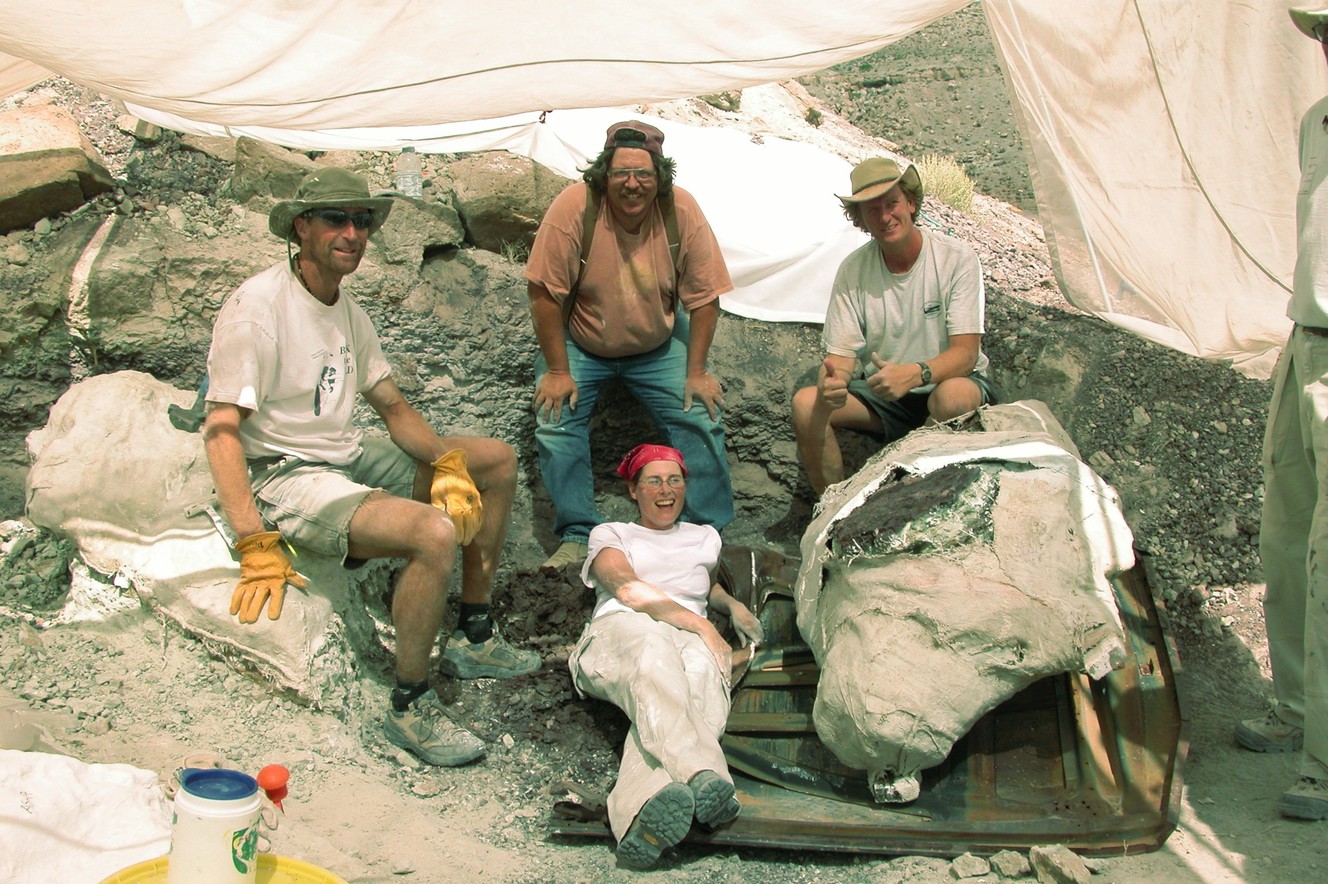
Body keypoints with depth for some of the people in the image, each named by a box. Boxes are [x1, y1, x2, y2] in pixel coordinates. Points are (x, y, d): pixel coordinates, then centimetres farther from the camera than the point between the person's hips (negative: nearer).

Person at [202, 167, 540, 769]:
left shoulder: (347, 311, 10)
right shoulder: (257, 307, -17)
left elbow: (393, 409, 14)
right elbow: (221, 430, -22)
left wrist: (446, 462, -6)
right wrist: (256, 549, -29)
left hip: (350, 457, 10)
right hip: (286, 477, -10)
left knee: (498, 459, 12)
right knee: (435, 533, -32)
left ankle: (474, 641, 18)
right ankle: (410, 708, -13)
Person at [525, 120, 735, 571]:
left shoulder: (682, 211, -18)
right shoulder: (574, 208, -25)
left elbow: (704, 297, -10)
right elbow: (545, 292, -19)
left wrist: (697, 373, -11)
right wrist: (557, 372, -18)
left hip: (660, 346, 1)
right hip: (578, 345, -1)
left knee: (702, 419, -10)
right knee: (555, 422, -17)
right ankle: (577, 537, -2)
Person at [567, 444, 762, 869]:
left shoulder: (705, 537, 39)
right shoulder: (610, 534, 26)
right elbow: (627, 589, 6)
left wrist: (734, 606, 28)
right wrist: (700, 625, -8)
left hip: (693, 639, 2)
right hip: (620, 630, -2)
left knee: (699, 672, -41)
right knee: (654, 656, -44)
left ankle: (641, 810, -67)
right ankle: (703, 777, -71)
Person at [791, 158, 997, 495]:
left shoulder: (956, 257, -12)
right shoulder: (853, 270, -4)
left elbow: (965, 352, -18)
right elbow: (841, 354, -6)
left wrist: (915, 374, -39)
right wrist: (832, 381, -32)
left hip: (950, 379, -3)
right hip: (881, 393, 3)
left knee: (952, 397, -38)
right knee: (806, 403, -21)